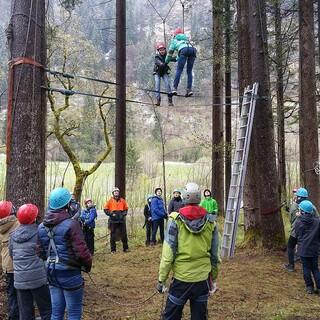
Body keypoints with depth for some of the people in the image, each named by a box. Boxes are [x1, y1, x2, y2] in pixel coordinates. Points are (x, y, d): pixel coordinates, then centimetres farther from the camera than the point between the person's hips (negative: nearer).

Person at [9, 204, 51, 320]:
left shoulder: (13, 235, 5)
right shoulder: (38, 232, -10)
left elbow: (11, 255, 15)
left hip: (19, 280, 5)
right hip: (38, 278, -5)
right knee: (46, 310, 7)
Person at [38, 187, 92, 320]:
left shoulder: (42, 226, 2)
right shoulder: (71, 224, -19)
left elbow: (41, 253, 5)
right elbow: (81, 251, -22)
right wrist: (88, 264, -3)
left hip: (52, 273, 6)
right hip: (70, 274, -6)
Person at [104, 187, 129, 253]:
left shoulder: (122, 200, 6)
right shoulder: (110, 201, 0)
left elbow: (126, 209, 15)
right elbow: (106, 209, 2)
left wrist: (124, 214, -2)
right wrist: (111, 214, -11)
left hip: (121, 220, 2)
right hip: (113, 220, -2)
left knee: (124, 234, 4)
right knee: (113, 235, 2)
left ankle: (125, 248, 14)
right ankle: (113, 249, 9)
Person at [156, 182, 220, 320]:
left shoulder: (176, 220, -11)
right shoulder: (210, 222, -2)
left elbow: (168, 253, -11)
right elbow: (214, 254, 4)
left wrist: (161, 279, -3)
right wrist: (213, 277, 16)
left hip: (181, 278, -3)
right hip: (203, 278, 3)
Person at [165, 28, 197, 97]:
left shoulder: (175, 39, 31)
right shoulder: (186, 38, 43)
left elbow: (170, 51, 30)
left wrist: (166, 62, 43)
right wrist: (177, 58, 62)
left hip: (184, 50, -4)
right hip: (193, 49, 4)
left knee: (179, 70, -4)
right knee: (189, 71, 7)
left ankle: (175, 88, -15)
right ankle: (189, 89, -5)